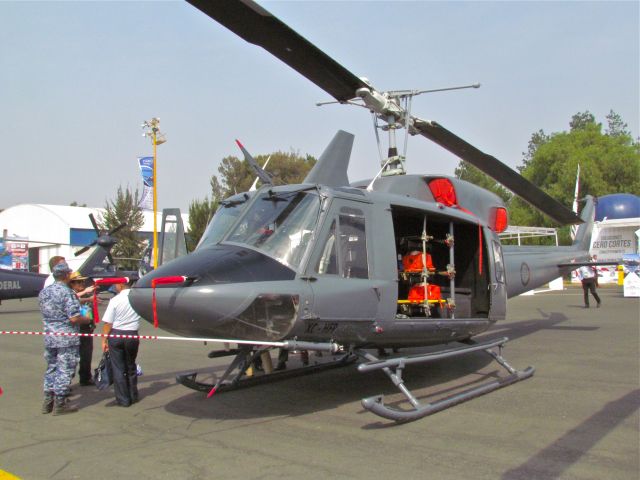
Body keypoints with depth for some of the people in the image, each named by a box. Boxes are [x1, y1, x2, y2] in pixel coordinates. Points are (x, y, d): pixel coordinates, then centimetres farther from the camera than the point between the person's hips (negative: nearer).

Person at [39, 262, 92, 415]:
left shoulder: (44, 292, 6)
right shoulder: (67, 293, -17)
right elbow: (74, 318, -22)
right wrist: (87, 319, -2)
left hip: (49, 338, 7)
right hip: (66, 339, -7)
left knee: (51, 368, 17)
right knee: (64, 370, 2)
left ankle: (48, 402, 22)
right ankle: (60, 403, 7)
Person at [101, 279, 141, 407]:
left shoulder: (115, 300, -14)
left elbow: (108, 323, -10)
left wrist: (104, 340, -2)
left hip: (116, 335, -3)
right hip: (132, 335, 3)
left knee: (118, 368, 7)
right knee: (131, 366, 20)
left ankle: (123, 399, 10)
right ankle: (133, 396, 27)